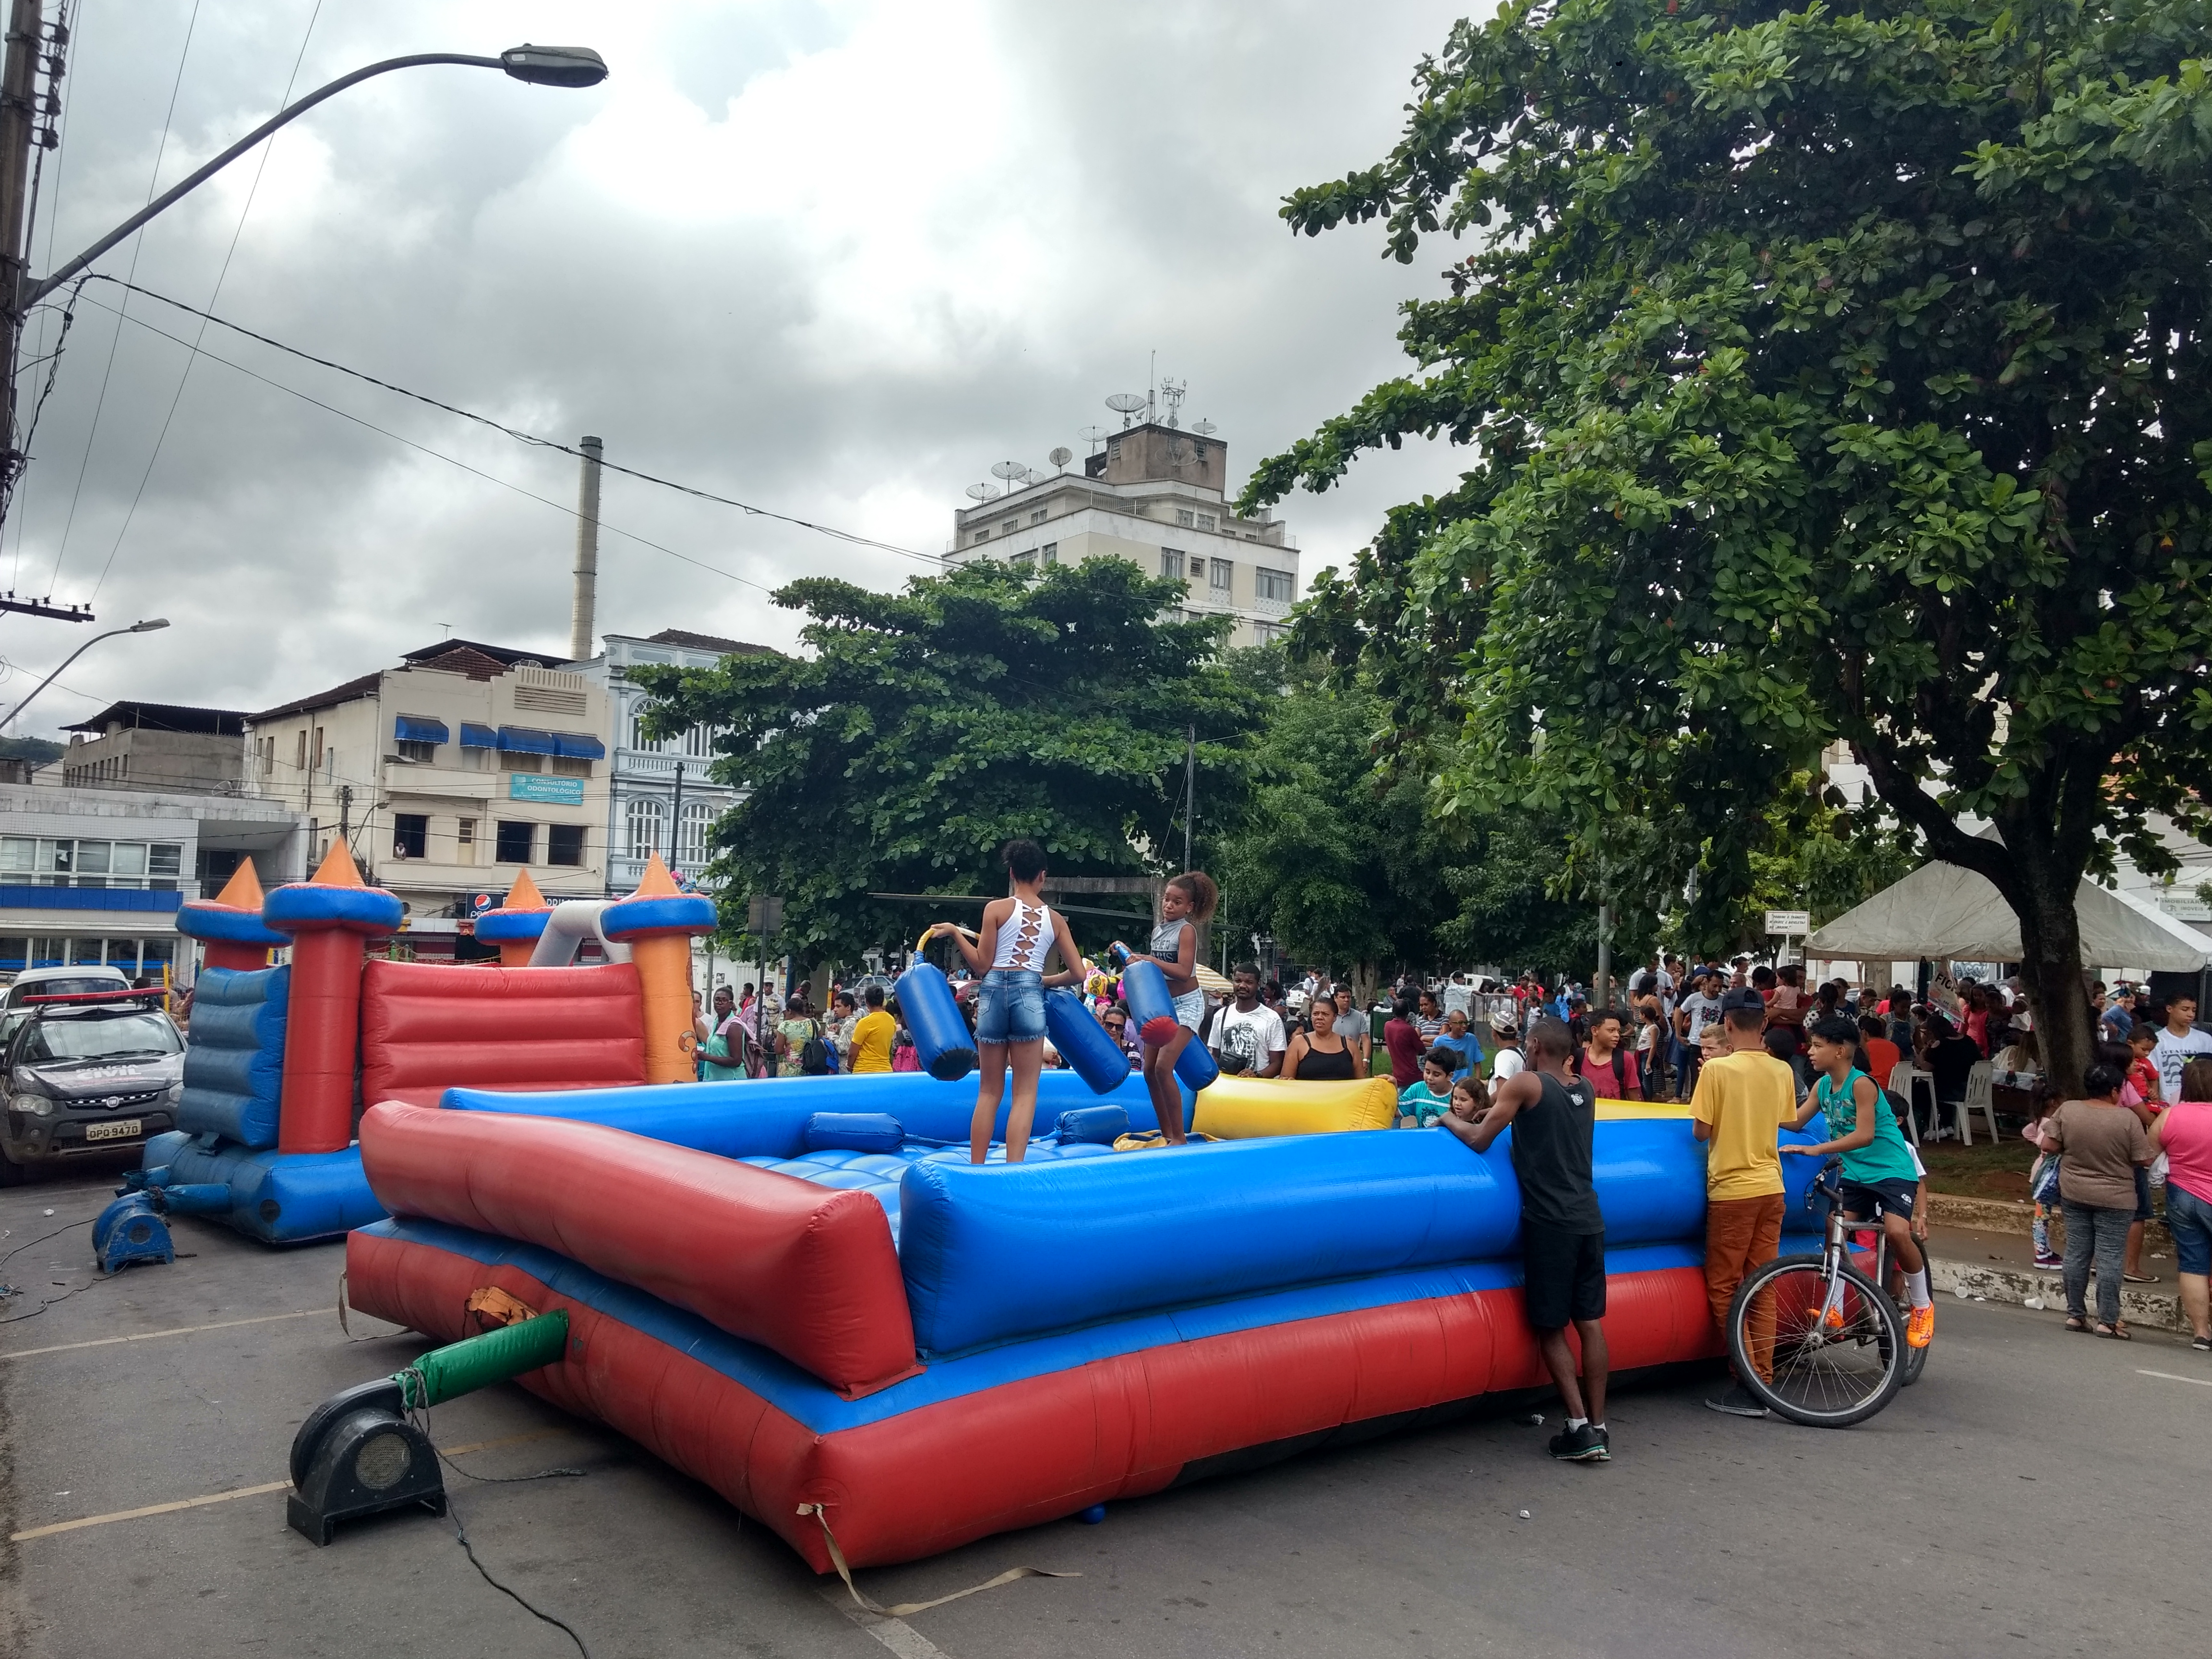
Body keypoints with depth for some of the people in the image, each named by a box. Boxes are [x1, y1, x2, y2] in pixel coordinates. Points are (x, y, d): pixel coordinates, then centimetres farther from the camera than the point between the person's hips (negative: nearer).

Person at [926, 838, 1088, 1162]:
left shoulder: (996, 908, 3)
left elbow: (981, 965, 1)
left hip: (994, 992, 1)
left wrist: (955, 932, 9)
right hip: (1029, 995, -1)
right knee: (1025, 1093, 3)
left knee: (989, 1092, 12)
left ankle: (975, 1170, 16)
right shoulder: (1056, 919, 10)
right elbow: (1078, 974, 10)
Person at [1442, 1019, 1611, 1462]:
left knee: (1551, 1329, 3)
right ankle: (1598, 1428, 11)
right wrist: (1506, 1103, 28)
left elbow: (1479, 1140, -5)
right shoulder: (1586, 1089, 11)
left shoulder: (1525, 1083, -8)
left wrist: (1450, 1118, 12)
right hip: (1589, 1219, 6)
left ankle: (1580, 1428, -1)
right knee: (1590, 1323, 9)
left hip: (1549, 1222, -6)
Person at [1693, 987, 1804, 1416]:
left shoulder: (1717, 1069, -14)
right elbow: (1784, 1122, 13)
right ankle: (1762, 1380, 15)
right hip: (1771, 1187, 6)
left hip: (1731, 1189, -5)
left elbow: (1701, 1131, -9)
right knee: (1762, 1288, 11)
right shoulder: (1782, 1071, 1)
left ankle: (1747, 1384, 2)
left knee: (1723, 1287, 4)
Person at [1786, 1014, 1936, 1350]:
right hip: (1855, 1174, 7)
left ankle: (1922, 1306, -3)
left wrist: (1817, 1150, -29)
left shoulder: (1862, 1084, -18)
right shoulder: (1822, 1085, 5)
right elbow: (1795, 1122, 8)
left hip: (1892, 1171, -7)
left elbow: (1864, 1135, -25)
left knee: (1897, 1232, -26)